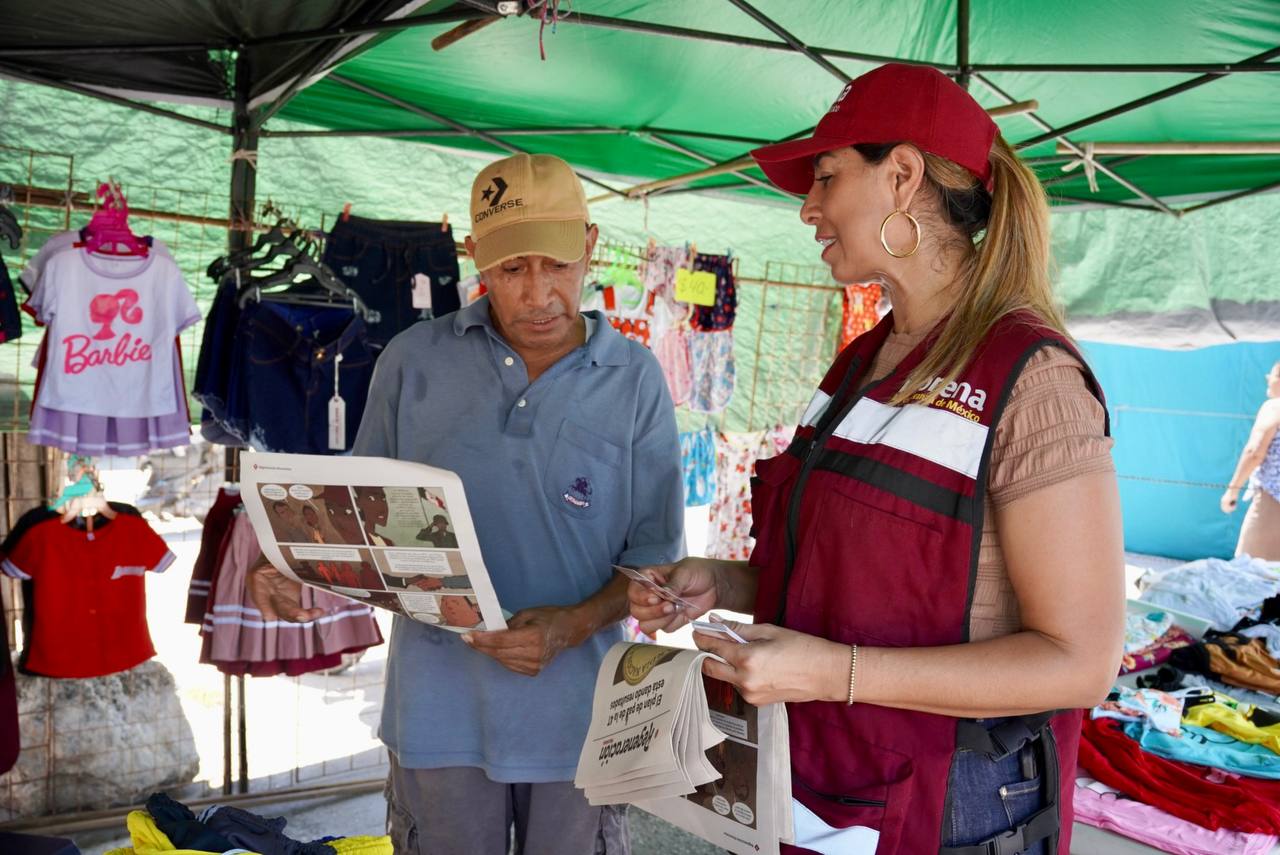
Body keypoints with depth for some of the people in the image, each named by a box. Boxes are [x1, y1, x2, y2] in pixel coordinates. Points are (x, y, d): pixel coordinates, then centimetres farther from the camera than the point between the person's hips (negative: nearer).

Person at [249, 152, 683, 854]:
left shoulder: (634, 380, -4)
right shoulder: (413, 361, -2)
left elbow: (655, 556, -2)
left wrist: (574, 625, -18)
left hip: (576, 709, 0)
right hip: (440, 706, 1)